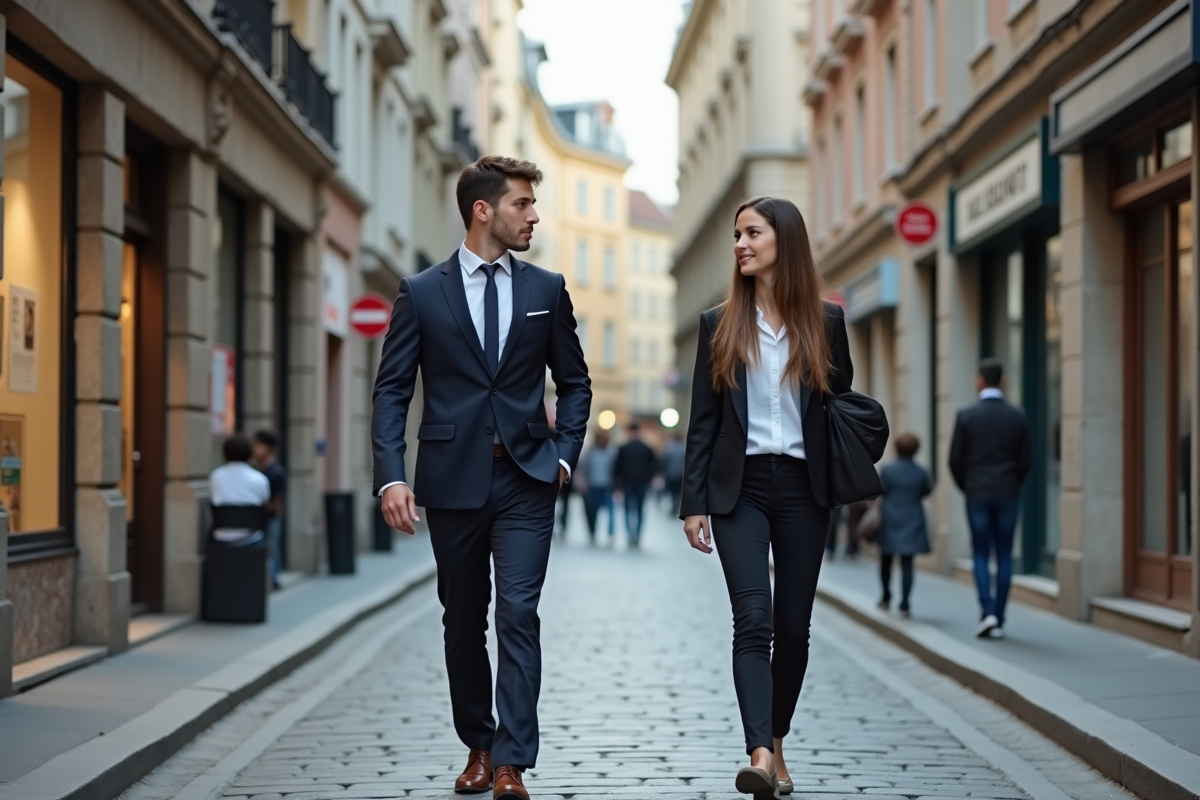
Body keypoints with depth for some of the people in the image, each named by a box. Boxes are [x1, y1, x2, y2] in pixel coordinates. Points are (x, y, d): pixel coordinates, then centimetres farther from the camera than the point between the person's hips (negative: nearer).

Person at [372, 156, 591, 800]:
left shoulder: (546, 290, 7)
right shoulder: (421, 292, 1)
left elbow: (574, 382, 14)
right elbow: (392, 390, -2)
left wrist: (563, 453, 1)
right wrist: (391, 476, -13)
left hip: (526, 481, 0)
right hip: (452, 479, 0)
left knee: (518, 614, -10)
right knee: (463, 620, 11)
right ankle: (478, 747, 26)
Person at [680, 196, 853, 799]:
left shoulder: (825, 321, 5)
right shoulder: (719, 324, 5)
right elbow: (702, 421, 4)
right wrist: (693, 503, 0)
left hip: (803, 488, 1)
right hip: (740, 486, -1)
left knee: (793, 625, 6)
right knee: (753, 620, -12)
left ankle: (776, 743, 22)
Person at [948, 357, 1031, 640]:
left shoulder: (966, 416, -5)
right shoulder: (1018, 417, 0)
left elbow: (955, 460, -3)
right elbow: (1026, 461, 2)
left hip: (977, 494, -1)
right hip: (1008, 495, 1)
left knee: (981, 555, 5)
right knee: (1004, 556, 5)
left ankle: (987, 611, -11)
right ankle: (998, 621, 7)